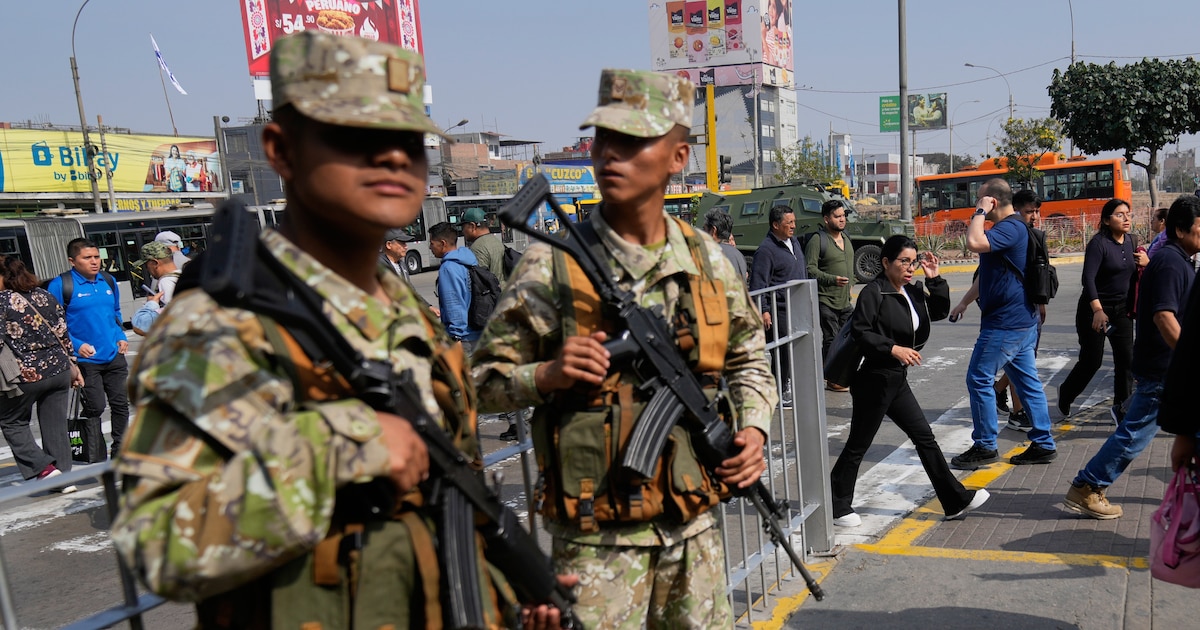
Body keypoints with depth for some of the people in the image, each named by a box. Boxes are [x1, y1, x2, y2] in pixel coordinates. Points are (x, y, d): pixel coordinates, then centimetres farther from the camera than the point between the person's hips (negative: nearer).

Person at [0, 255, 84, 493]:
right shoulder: (43, 295, 7)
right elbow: (63, 332, 10)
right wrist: (72, 365, 17)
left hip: (25, 376, -5)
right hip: (59, 369, 5)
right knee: (56, 425, 11)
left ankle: (44, 468, 2)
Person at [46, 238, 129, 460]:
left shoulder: (108, 281, 9)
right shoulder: (60, 285, -10)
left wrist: (121, 336, 8)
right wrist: (76, 345, -18)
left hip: (114, 356, 6)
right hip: (86, 359, -5)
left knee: (121, 403, 9)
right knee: (95, 407, -6)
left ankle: (120, 448, 23)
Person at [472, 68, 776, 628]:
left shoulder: (707, 259, 3)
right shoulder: (553, 263, -10)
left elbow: (748, 358, 17)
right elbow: (483, 378, -5)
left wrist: (753, 427, 1)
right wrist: (548, 375, -23)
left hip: (694, 525, 5)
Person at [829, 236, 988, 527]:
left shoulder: (911, 291, 11)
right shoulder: (874, 292, -14)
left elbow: (940, 312, 14)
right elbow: (859, 331, -20)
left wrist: (934, 279, 4)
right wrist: (893, 348, -25)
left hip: (896, 379, 9)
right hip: (874, 380, -9)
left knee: (924, 437, 12)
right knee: (858, 445, 1)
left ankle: (956, 501, 20)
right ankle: (837, 507, 14)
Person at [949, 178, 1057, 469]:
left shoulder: (1010, 228, -18)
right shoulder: (1011, 228, 16)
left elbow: (974, 243, -36)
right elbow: (987, 275, 24)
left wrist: (980, 212, -21)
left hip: (1005, 323, -11)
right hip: (1021, 320, 11)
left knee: (979, 379, -3)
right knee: (1027, 381, 12)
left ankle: (985, 446, 4)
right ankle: (1043, 445, 17)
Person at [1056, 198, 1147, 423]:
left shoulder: (1132, 241, 6)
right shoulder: (1098, 243, -15)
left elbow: (1136, 272, 19)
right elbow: (1088, 278, -24)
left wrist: (1146, 263, -5)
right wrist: (1098, 310, -34)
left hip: (1122, 310, 6)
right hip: (1094, 309, -6)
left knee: (1126, 359, -2)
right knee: (1092, 360, 0)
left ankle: (1120, 407, 10)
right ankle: (1066, 393, 26)